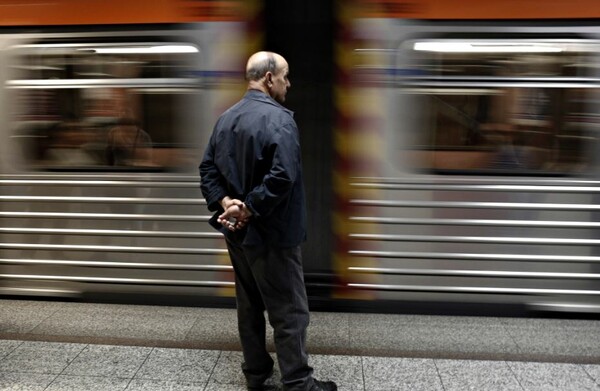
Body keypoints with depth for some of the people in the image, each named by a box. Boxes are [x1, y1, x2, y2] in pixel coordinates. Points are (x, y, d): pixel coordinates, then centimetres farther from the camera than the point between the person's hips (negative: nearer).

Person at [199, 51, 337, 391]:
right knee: (289, 311, 5)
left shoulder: (226, 118, 9)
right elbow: (282, 177, -28)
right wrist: (249, 209, -19)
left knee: (249, 304, 18)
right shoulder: (279, 118, -17)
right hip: (271, 233, -8)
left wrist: (225, 203, -4)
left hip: (237, 232, 8)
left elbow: (208, 168, 8)